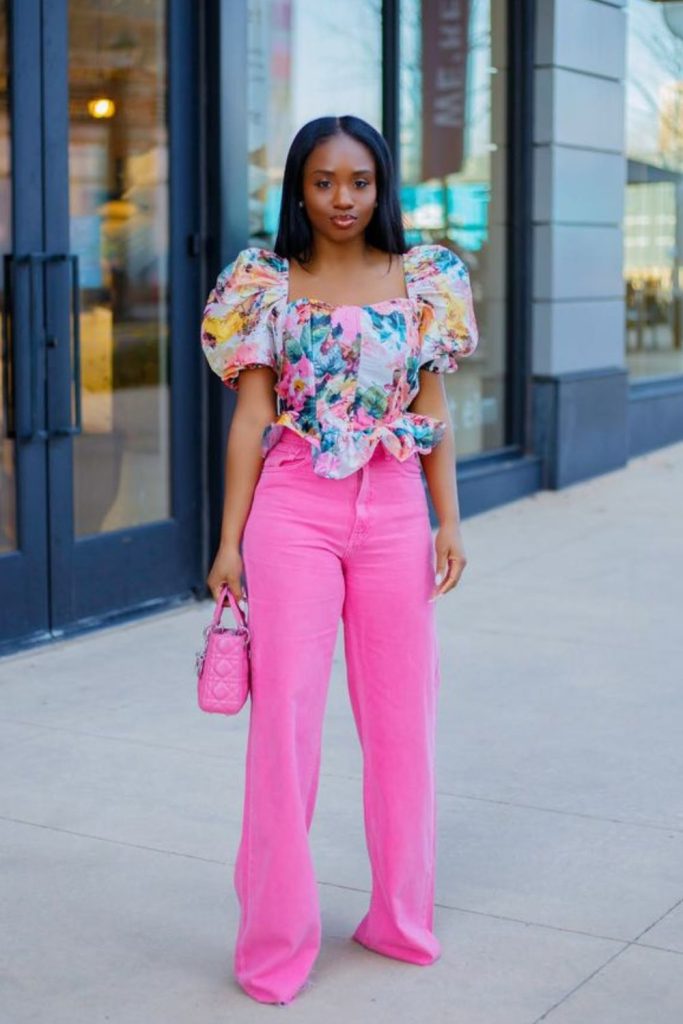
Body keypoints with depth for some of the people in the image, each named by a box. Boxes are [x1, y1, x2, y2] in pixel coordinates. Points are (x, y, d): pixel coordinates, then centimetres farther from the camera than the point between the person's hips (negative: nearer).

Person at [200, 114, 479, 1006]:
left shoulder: (425, 280, 7)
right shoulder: (268, 284, 2)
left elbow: (433, 412, 8)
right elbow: (251, 416, 0)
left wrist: (449, 521, 0)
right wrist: (230, 541, -4)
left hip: (393, 512, 2)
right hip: (293, 512, -2)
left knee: (401, 715, 9)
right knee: (286, 720, -1)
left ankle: (402, 917, 25)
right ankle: (276, 942, 11)